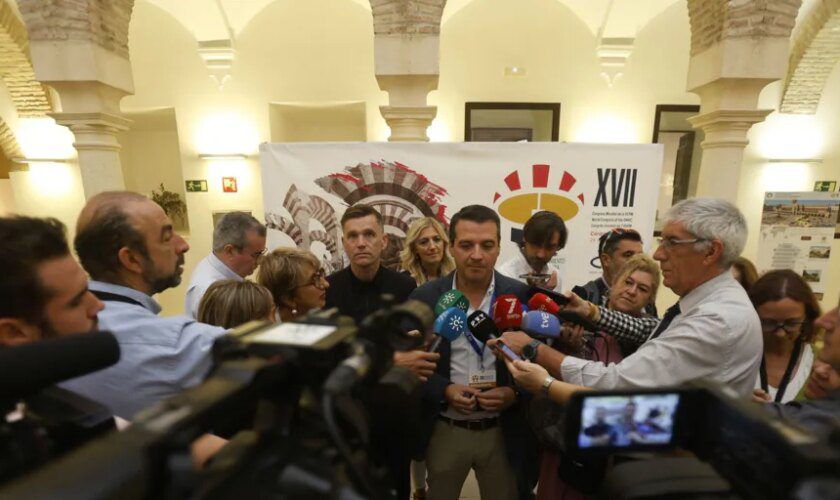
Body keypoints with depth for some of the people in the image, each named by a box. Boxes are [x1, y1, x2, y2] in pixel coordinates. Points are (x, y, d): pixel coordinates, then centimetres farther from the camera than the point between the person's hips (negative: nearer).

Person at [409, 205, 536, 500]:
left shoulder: (522, 296, -8)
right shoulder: (424, 298, -9)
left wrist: (515, 393, -18)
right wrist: (445, 391, -18)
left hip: (504, 432, 0)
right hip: (444, 432, 0)